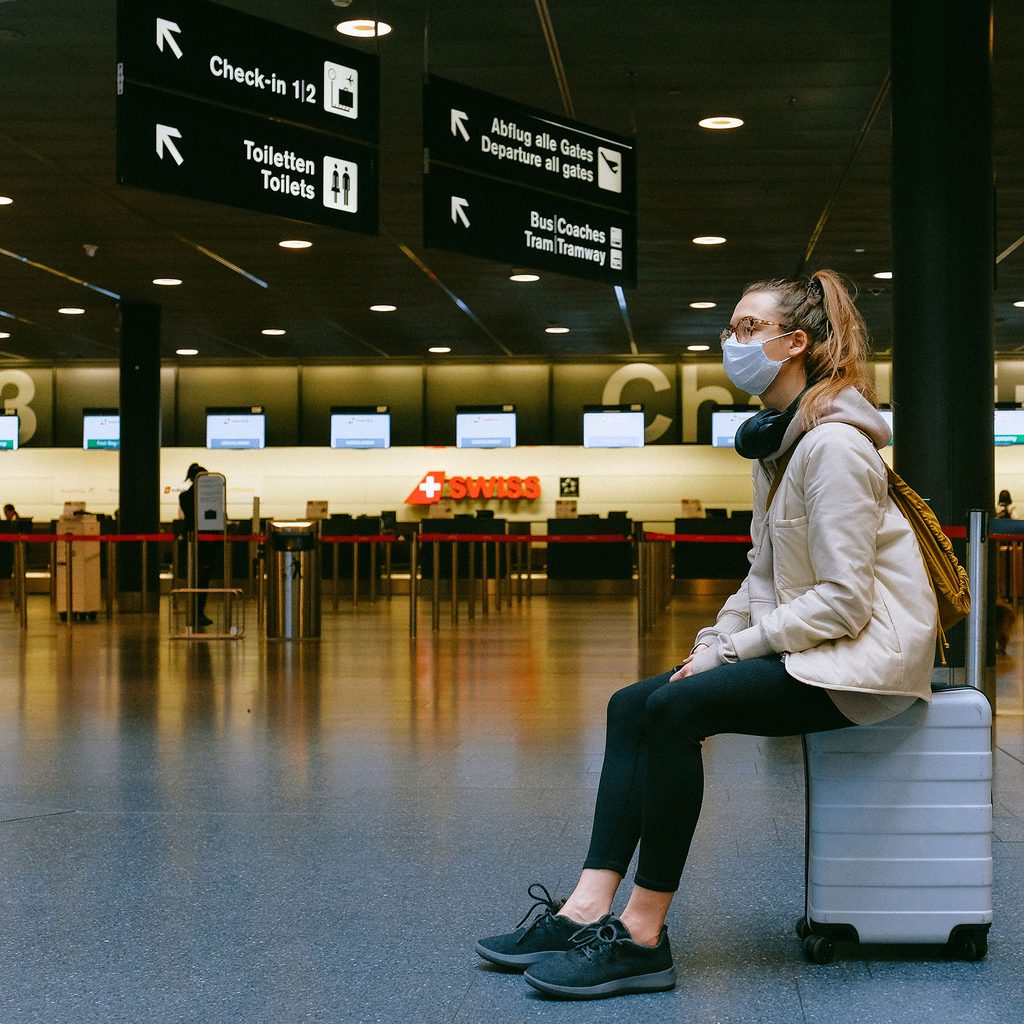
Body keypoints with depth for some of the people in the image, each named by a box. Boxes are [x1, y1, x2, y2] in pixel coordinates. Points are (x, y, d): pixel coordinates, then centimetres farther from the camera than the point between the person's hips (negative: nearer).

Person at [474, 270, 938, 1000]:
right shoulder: (777, 441, 14)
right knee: (632, 706, -3)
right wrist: (712, 644, 1)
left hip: (868, 650, -10)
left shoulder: (833, 445, -17)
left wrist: (732, 651, -16)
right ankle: (589, 911, -11)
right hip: (806, 644, 10)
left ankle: (643, 937, -20)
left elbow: (843, 600, -22)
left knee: (675, 708, -25)